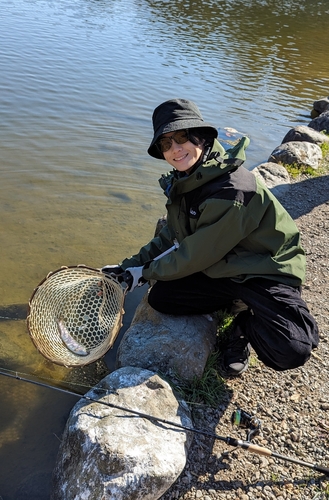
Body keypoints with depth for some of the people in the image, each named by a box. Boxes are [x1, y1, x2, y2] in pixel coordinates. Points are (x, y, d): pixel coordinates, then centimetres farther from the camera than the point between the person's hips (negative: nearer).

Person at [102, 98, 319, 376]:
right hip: (222, 268, 7)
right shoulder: (185, 181, -2)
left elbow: (194, 256, -22)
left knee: (289, 352, -28)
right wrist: (128, 267, 2)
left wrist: (145, 272, -8)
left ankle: (246, 326, 7)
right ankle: (235, 301, 10)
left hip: (267, 272, -7)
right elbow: (170, 237, 7)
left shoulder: (232, 191, -30)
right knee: (160, 298, -8)